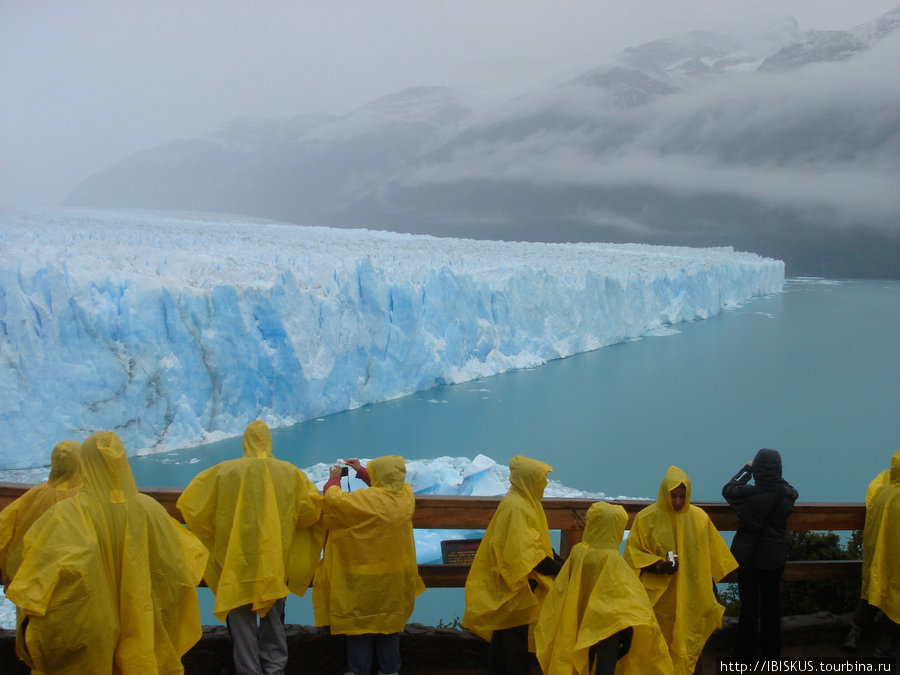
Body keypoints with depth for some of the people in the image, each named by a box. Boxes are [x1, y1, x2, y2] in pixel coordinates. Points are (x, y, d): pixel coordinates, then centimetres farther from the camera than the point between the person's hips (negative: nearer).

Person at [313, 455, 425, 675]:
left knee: (360, 623, 10)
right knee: (390, 622, 17)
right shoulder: (406, 495, -8)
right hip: (395, 577, 5)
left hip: (363, 578, -5)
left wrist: (334, 478, 1)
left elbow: (334, 498, -19)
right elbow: (389, 485, 13)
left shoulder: (366, 499, -25)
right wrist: (362, 471, 13)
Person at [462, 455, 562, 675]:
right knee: (516, 640, -3)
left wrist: (561, 563, 4)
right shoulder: (515, 507, -21)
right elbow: (525, 553, -27)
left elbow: (538, 543, 15)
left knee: (503, 638, 17)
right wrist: (559, 570, -24)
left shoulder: (524, 503, 10)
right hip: (515, 588, -10)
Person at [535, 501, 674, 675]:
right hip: (607, 627, -5)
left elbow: (560, 588, 2)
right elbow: (631, 595, -17)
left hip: (579, 626, 5)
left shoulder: (577, 552, -6)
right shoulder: (612, 559, -21)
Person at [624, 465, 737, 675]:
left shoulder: (699, 517, 2)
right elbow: (634, 552, 0)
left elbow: (711, 557, 11)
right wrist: (656, 566, -16)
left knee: (689, 646, 1)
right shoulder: (646, 518, -5)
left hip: (693, 599, 2)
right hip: (660, 599, -1)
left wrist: (712, 589, 13)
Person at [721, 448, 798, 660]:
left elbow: (727, 489, -2)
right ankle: (771, 651, 26)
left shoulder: (748, 493, -22)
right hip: (775, 558, 3)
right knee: (772, 604, 15)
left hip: (748, 557, -2)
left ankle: (747, 652, 16)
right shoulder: (787, 495, -13)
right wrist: (775, 476, 12)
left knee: (749, 605, 9)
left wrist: (746, 469, 7)